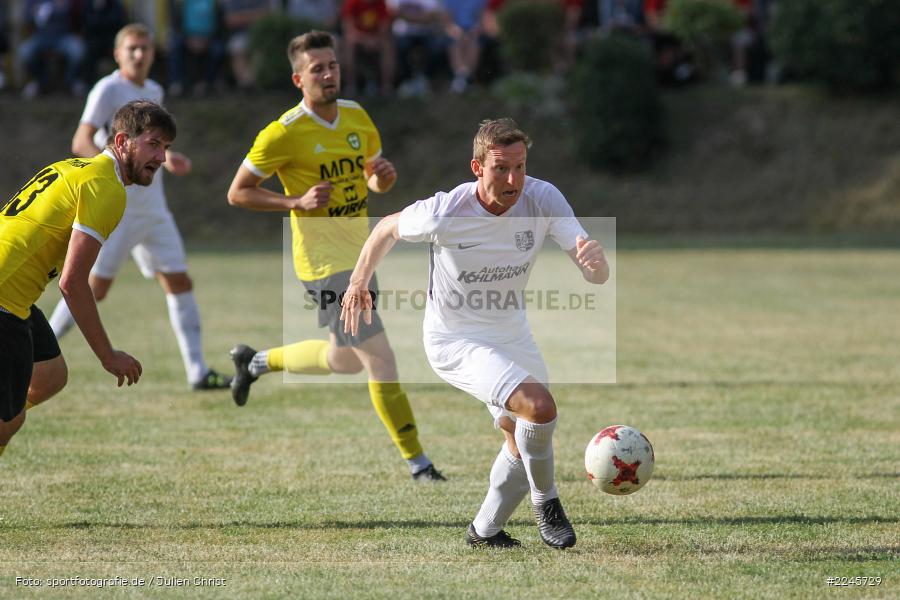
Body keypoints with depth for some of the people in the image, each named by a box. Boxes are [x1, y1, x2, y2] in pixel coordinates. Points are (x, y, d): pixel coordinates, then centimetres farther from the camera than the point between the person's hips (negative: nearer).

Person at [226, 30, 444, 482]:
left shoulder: (357, 117, 4)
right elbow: (237, 193, -9)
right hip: (325, 261, -8)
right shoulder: (284, 134, -16)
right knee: (380, 359, -12)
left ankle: (255, 362, 45)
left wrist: (384, 175, -7)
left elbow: (376, 182, 18)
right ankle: (417, 464, -4)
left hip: (360, 254, 8)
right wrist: (298, 202, -22)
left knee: (343, 360, 22)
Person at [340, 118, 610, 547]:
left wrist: (594, 259, -48)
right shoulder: (445, 214, -28)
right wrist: (360, 281, 4)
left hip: (511, 332, 6)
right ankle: (545, 502, -2)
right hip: (456, 341, -6)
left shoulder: (543, 199, -20)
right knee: (539, 406, -26)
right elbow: (388, 228, -6)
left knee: (524, 442, 16)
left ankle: (485, 530, 39)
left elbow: (597, 276, -25)